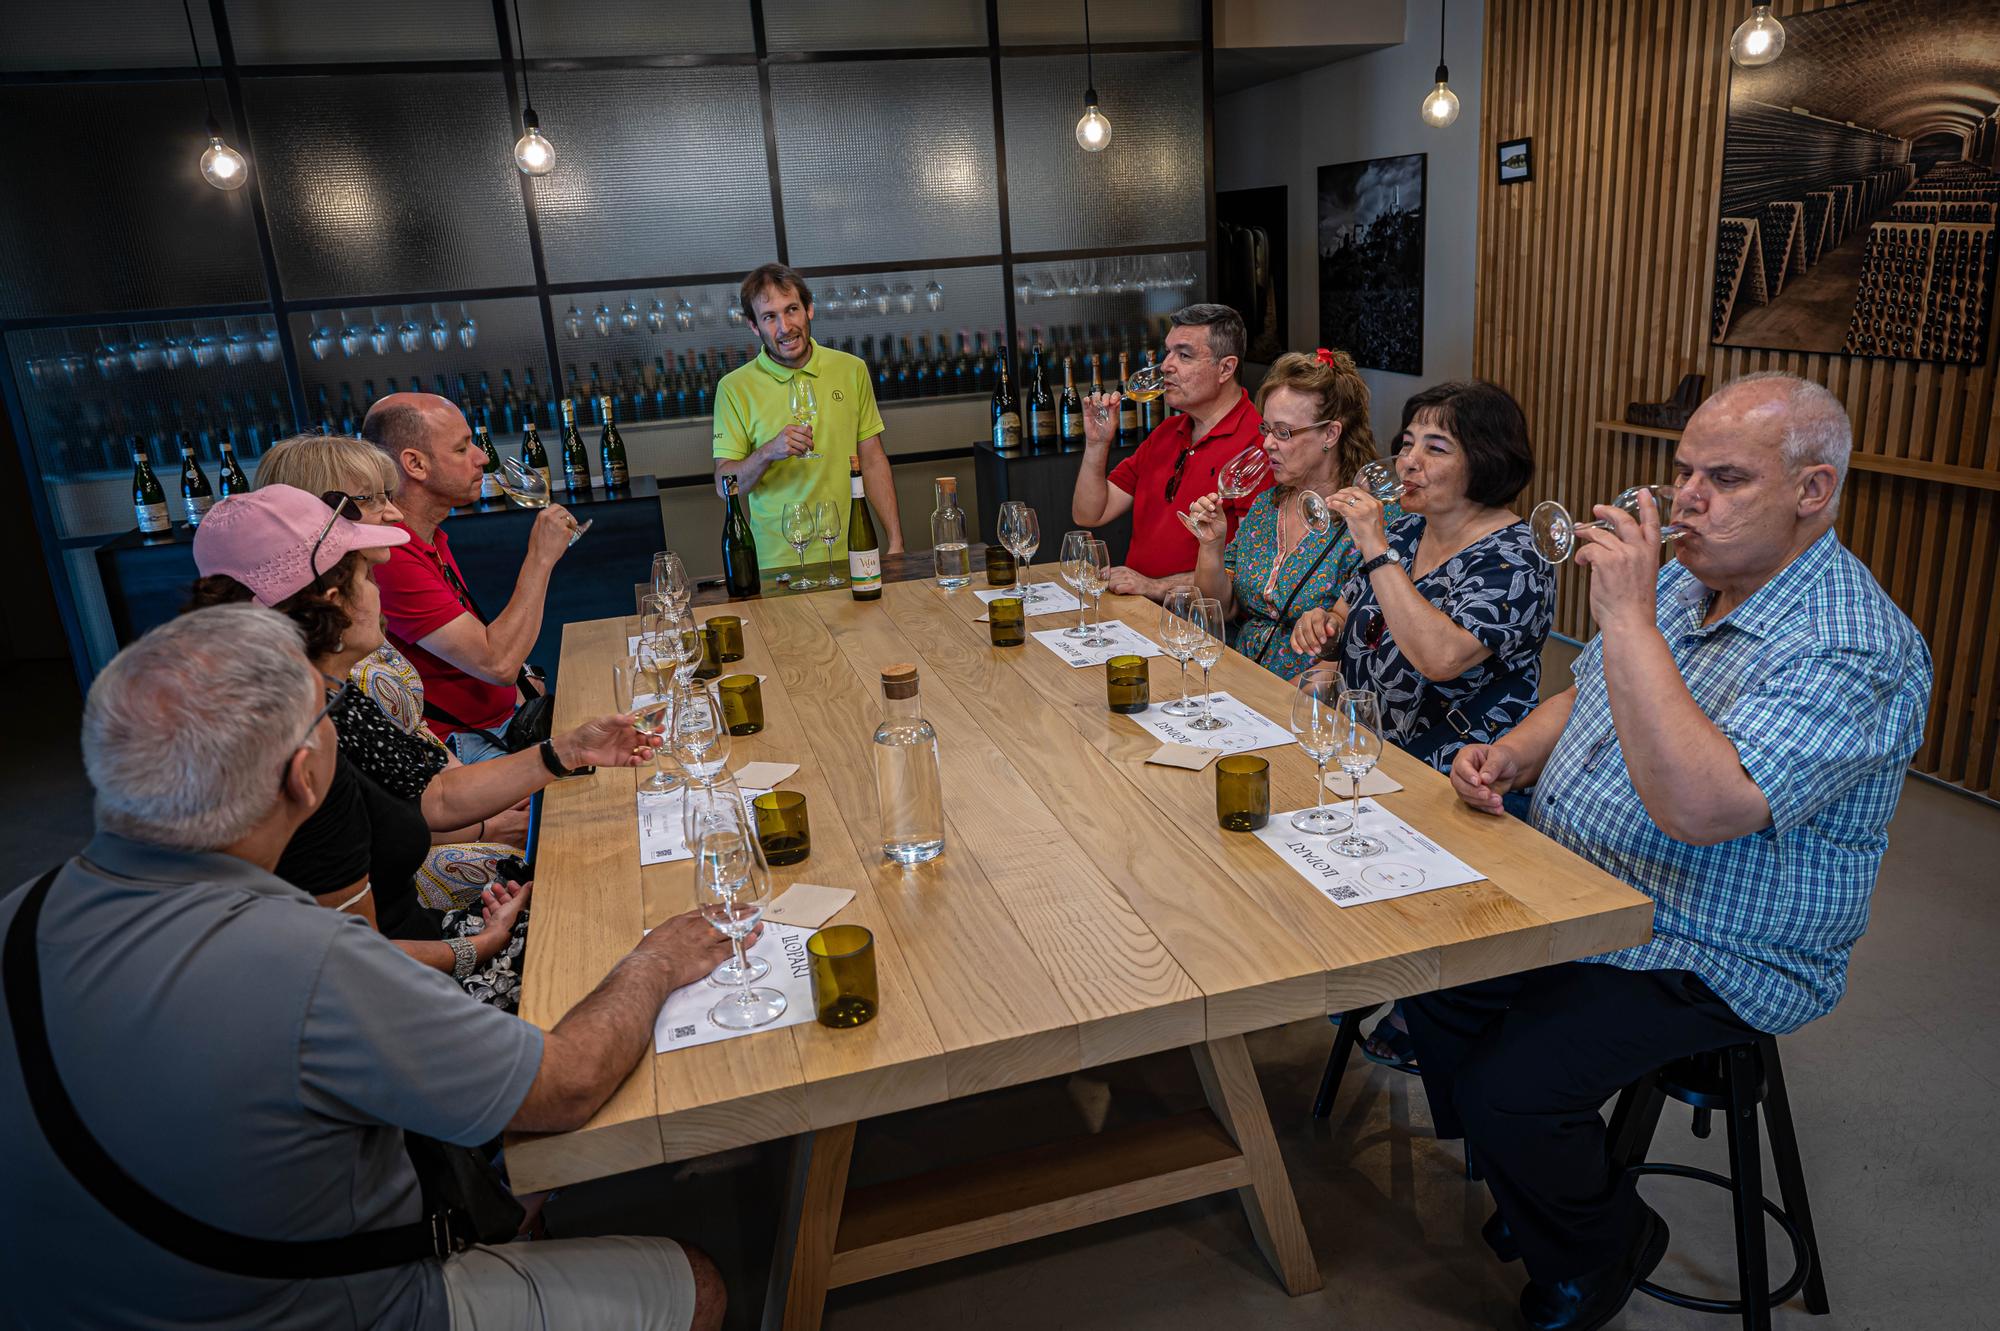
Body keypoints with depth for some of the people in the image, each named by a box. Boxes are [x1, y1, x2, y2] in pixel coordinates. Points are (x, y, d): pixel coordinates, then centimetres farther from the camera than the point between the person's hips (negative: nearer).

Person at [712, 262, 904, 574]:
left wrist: (895, 543, 1)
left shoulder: (852, 370, 4)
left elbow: (873, 461, 6)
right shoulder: (734, 388, -4)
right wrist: (767, 453, -23)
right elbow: (724, 485, -5)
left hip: (851, 553, 2)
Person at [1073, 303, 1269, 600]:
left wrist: (1156, 586, -20)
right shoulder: (1164, 433, 17)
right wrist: (1097, 443, 3)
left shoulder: (1256, 444, -12)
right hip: (1136, 605, 7)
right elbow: (1089, 516, 17)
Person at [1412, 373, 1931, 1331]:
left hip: (1706, 961, -8)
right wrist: (1510, 754, -5)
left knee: (1507, 1087, -20)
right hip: (1572, 896, 9)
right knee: (1425, 969, 1)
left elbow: (1699, 806, -37)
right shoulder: (1682, 579, 5)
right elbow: (1583, 698, 17)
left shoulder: (1854, 650, -24)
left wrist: (1627, 618, -34)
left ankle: (1601, 1254, 14)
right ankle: (1521, 1185, 25)